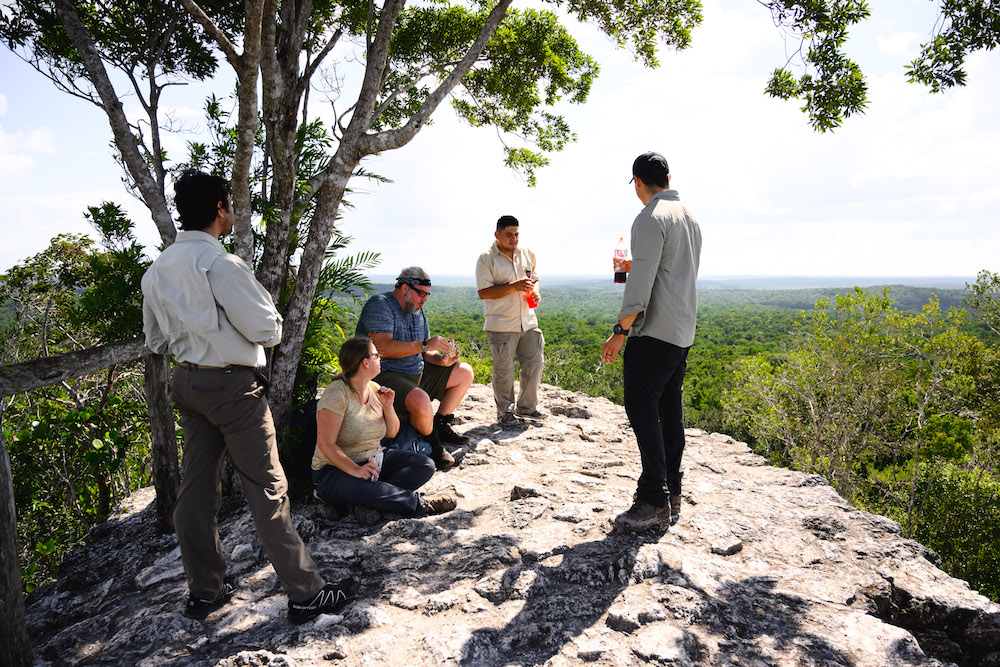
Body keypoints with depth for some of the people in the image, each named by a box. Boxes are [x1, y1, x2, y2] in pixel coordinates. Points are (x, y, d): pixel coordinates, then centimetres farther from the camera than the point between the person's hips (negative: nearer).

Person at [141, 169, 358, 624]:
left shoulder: (157, 270, 6)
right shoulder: (221, 264, -19)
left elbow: (156, 341, 14)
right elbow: (268, 331, -15)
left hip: (186, 382, 8)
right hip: (233, 386, -8)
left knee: (196, 488, 15)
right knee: (267, 491, -1)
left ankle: (205, 591, 30)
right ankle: (306, 594, 11)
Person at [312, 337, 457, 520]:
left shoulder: (374, 389, 6)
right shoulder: (336, 393, -16)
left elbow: (391, 433, 12)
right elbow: (325, 444, -23)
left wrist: (388, 407, -7)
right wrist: (356, 470, -35)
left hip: (374, 460, 7)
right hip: (336, 469, -7)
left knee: (425, 465, -11)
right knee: (359, 487, -41)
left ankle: (376, 497, -25)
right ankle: (419, 503, -23)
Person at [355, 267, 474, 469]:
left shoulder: (418, 310, 13)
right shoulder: (379, 305, -14)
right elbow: (382, 348, -28)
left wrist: (441, 359, -7)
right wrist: (425, 345, -27)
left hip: (415, 373, 9)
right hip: (382, 375, -9)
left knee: (465, 372, 10)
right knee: (420, 400, -38)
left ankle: (440, 426, 14)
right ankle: (432, 443, -7)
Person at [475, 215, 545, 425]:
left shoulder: (527, 255, 12)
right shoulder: (486, 259, -5)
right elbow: (483, 292, -12)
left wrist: (536, 292, 2)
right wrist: (514, 286, -20)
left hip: (528, 321, 5)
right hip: (501, 324, -5)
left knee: (535, 363, 7)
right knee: (504, 370, -1)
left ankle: (526, 406, 25)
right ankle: (504, 410, 16)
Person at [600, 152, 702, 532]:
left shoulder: (650, 219, -12)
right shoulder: (689, 218, 16)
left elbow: (641, 285, -20)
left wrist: (620, 332, -16)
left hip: (654, 332, -9)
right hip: (683, 333, 9)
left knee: (642, 409, -7)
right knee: (669, 411, 12)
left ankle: (654, 501, -7)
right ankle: (671, 494, 18)